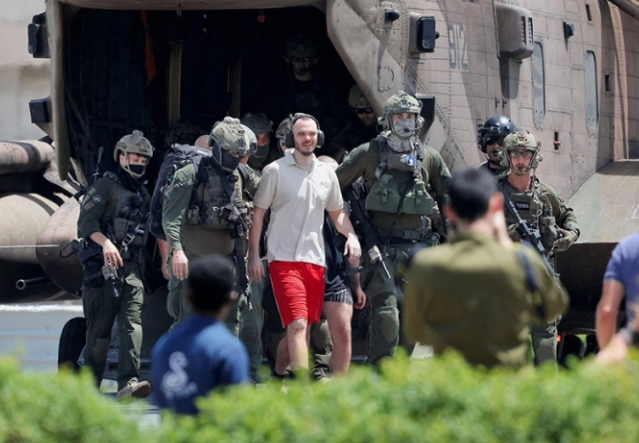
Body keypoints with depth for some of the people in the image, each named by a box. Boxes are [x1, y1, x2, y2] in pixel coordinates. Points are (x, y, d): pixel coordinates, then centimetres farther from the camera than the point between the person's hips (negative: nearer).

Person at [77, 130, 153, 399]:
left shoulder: (143, 194, 22)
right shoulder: (105, 186, 1)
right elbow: (86, 221, -10)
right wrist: (105, 242, -26)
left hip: (132, 269, 5)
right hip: (103, 267, -5)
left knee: (132, 324, -12)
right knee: (99, 330, -3)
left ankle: (129, 382, -23)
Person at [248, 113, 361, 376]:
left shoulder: (326, 174, 12)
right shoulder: (276, 171, -2)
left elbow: (337, 213, 23)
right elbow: (258, 214, 1)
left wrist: (351, 236, 3)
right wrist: (254, 255, -4)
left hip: (315, 260, 5)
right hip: (284, 259, -5)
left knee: (302, 330, 8)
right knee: (297, 325, -17)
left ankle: (279, 376, 26)